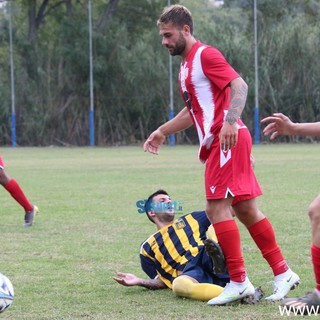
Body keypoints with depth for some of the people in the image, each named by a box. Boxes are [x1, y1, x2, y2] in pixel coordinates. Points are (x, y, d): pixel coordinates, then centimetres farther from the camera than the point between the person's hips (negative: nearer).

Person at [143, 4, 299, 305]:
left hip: (227, 140, -10)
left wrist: (229, 122, -32)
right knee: (245, 209, 9)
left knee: (217, 207, -12)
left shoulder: (205, 55, -8)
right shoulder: (186, 65, 21)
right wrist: (162, 131, 27)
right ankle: (282, 273, 14)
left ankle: (239, 282, -10)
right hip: (217, 144, 10)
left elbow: (239, 85, -20)